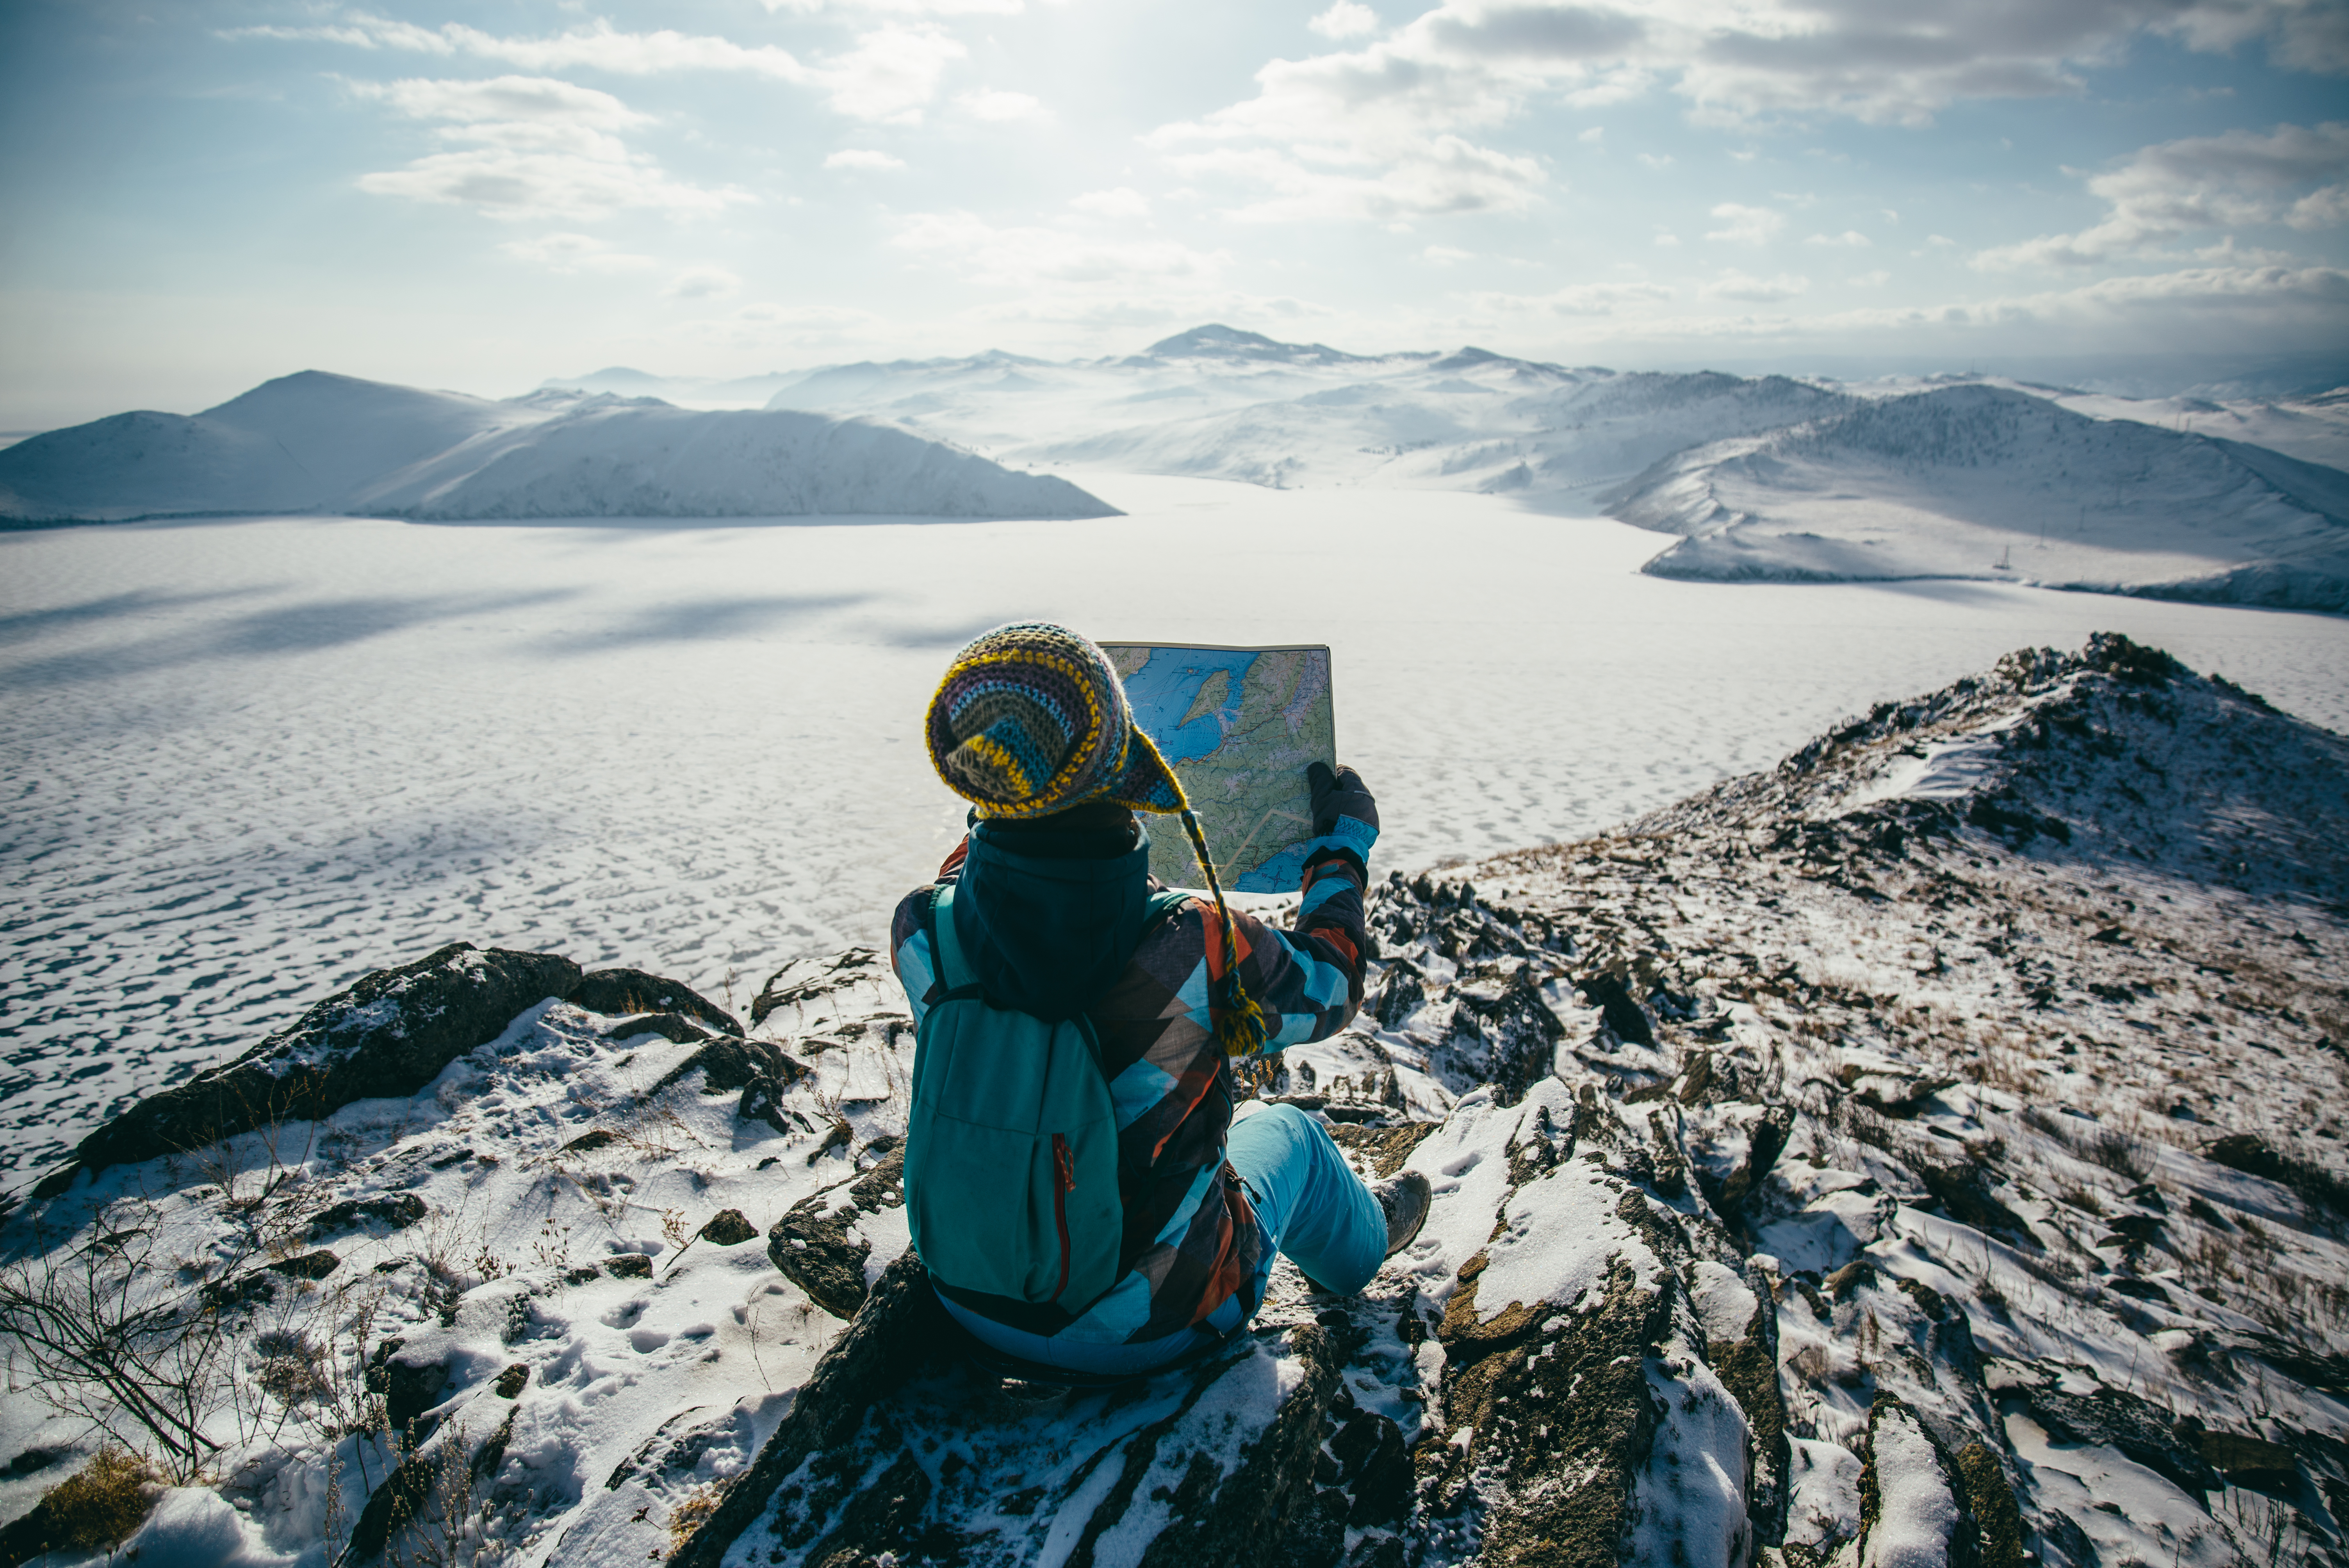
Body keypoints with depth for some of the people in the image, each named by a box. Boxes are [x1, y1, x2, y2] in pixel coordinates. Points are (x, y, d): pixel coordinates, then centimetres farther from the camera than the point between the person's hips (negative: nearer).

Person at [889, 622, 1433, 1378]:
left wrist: (1005, 804, 21)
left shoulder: (921, 936, -21)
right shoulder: (1198, 951, -30)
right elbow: (1328, 984, -6)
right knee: (1288, 1130, 25)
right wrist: (1345, 843, 9)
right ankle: (1362, 1236, 57)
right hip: (1147, 1328, -3)